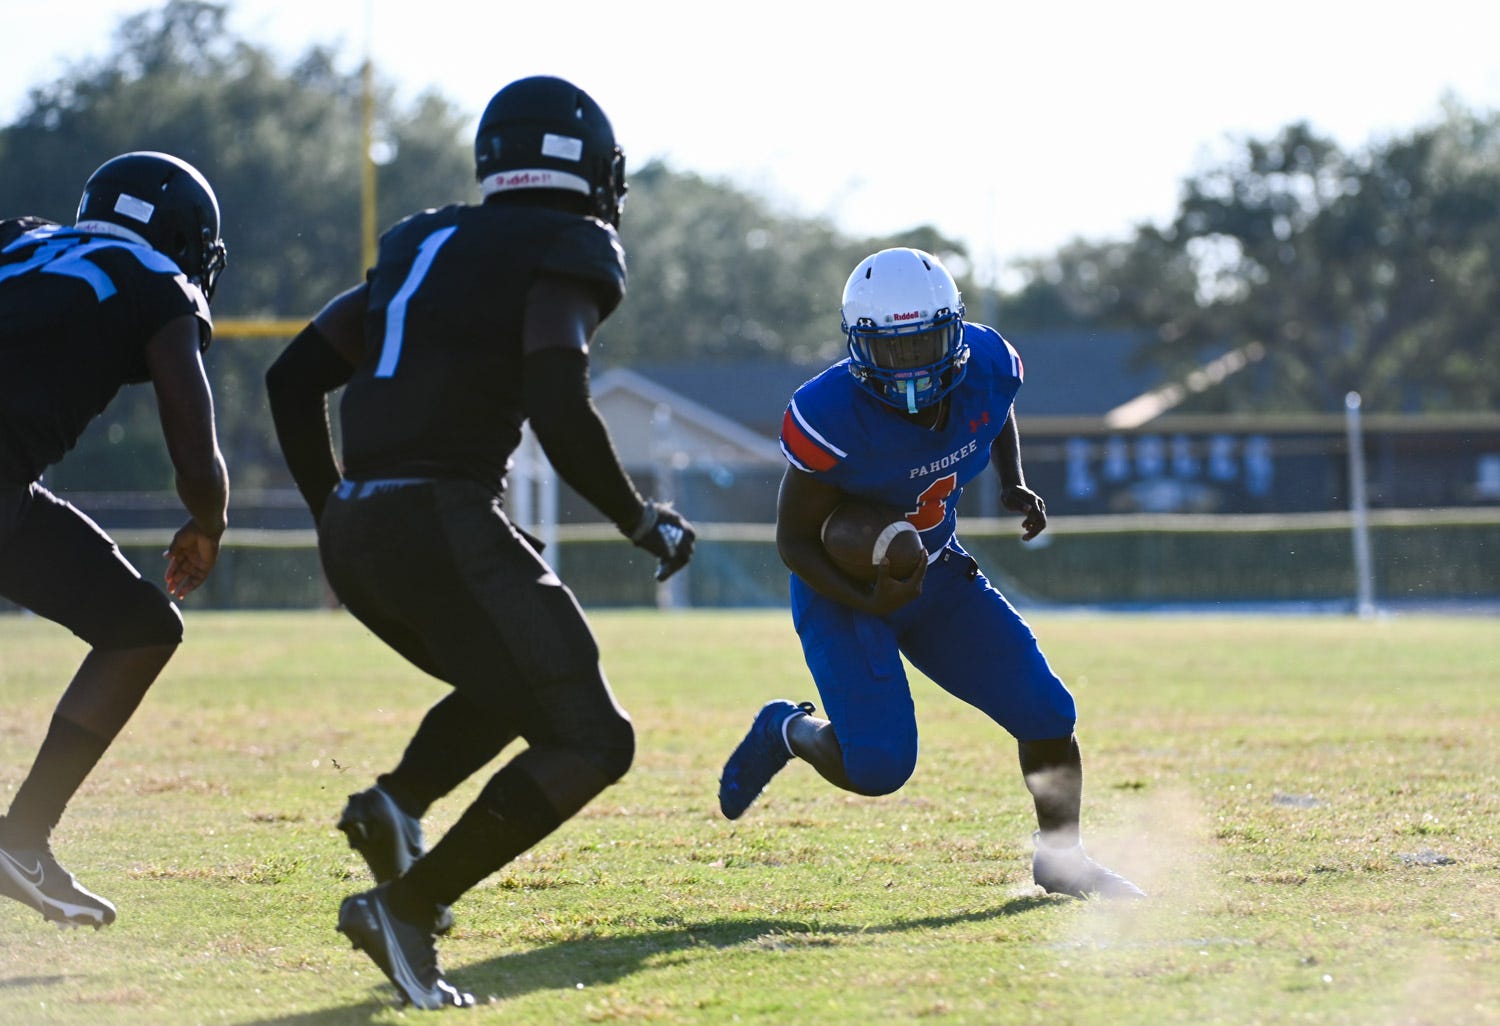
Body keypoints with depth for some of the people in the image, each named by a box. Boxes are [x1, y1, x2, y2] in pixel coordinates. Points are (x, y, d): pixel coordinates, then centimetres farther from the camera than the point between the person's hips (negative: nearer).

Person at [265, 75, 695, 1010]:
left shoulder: (423, 247, 21)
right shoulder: (571, 252, -1)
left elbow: (294, 378, 22)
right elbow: (560, 413, -15)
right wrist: (644, 521, -1)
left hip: (354, 533, 8)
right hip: (442, 520, -8)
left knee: (516, 681, 29)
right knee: (589, 740, -2)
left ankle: (398, 802, 4)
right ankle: (406, 907, -12)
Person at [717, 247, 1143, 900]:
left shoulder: (987, 364, -15)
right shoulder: (830, 418, -31)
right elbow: (794, 541, -19)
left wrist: (1013, 484, -3)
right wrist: (867, 602, -33)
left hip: (936, 573, 5)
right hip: (842, 586, -5)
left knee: (1047, 715, -6)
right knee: (879, 767, -14)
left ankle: (1061, 859, 10)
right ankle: (788, 731, 18)